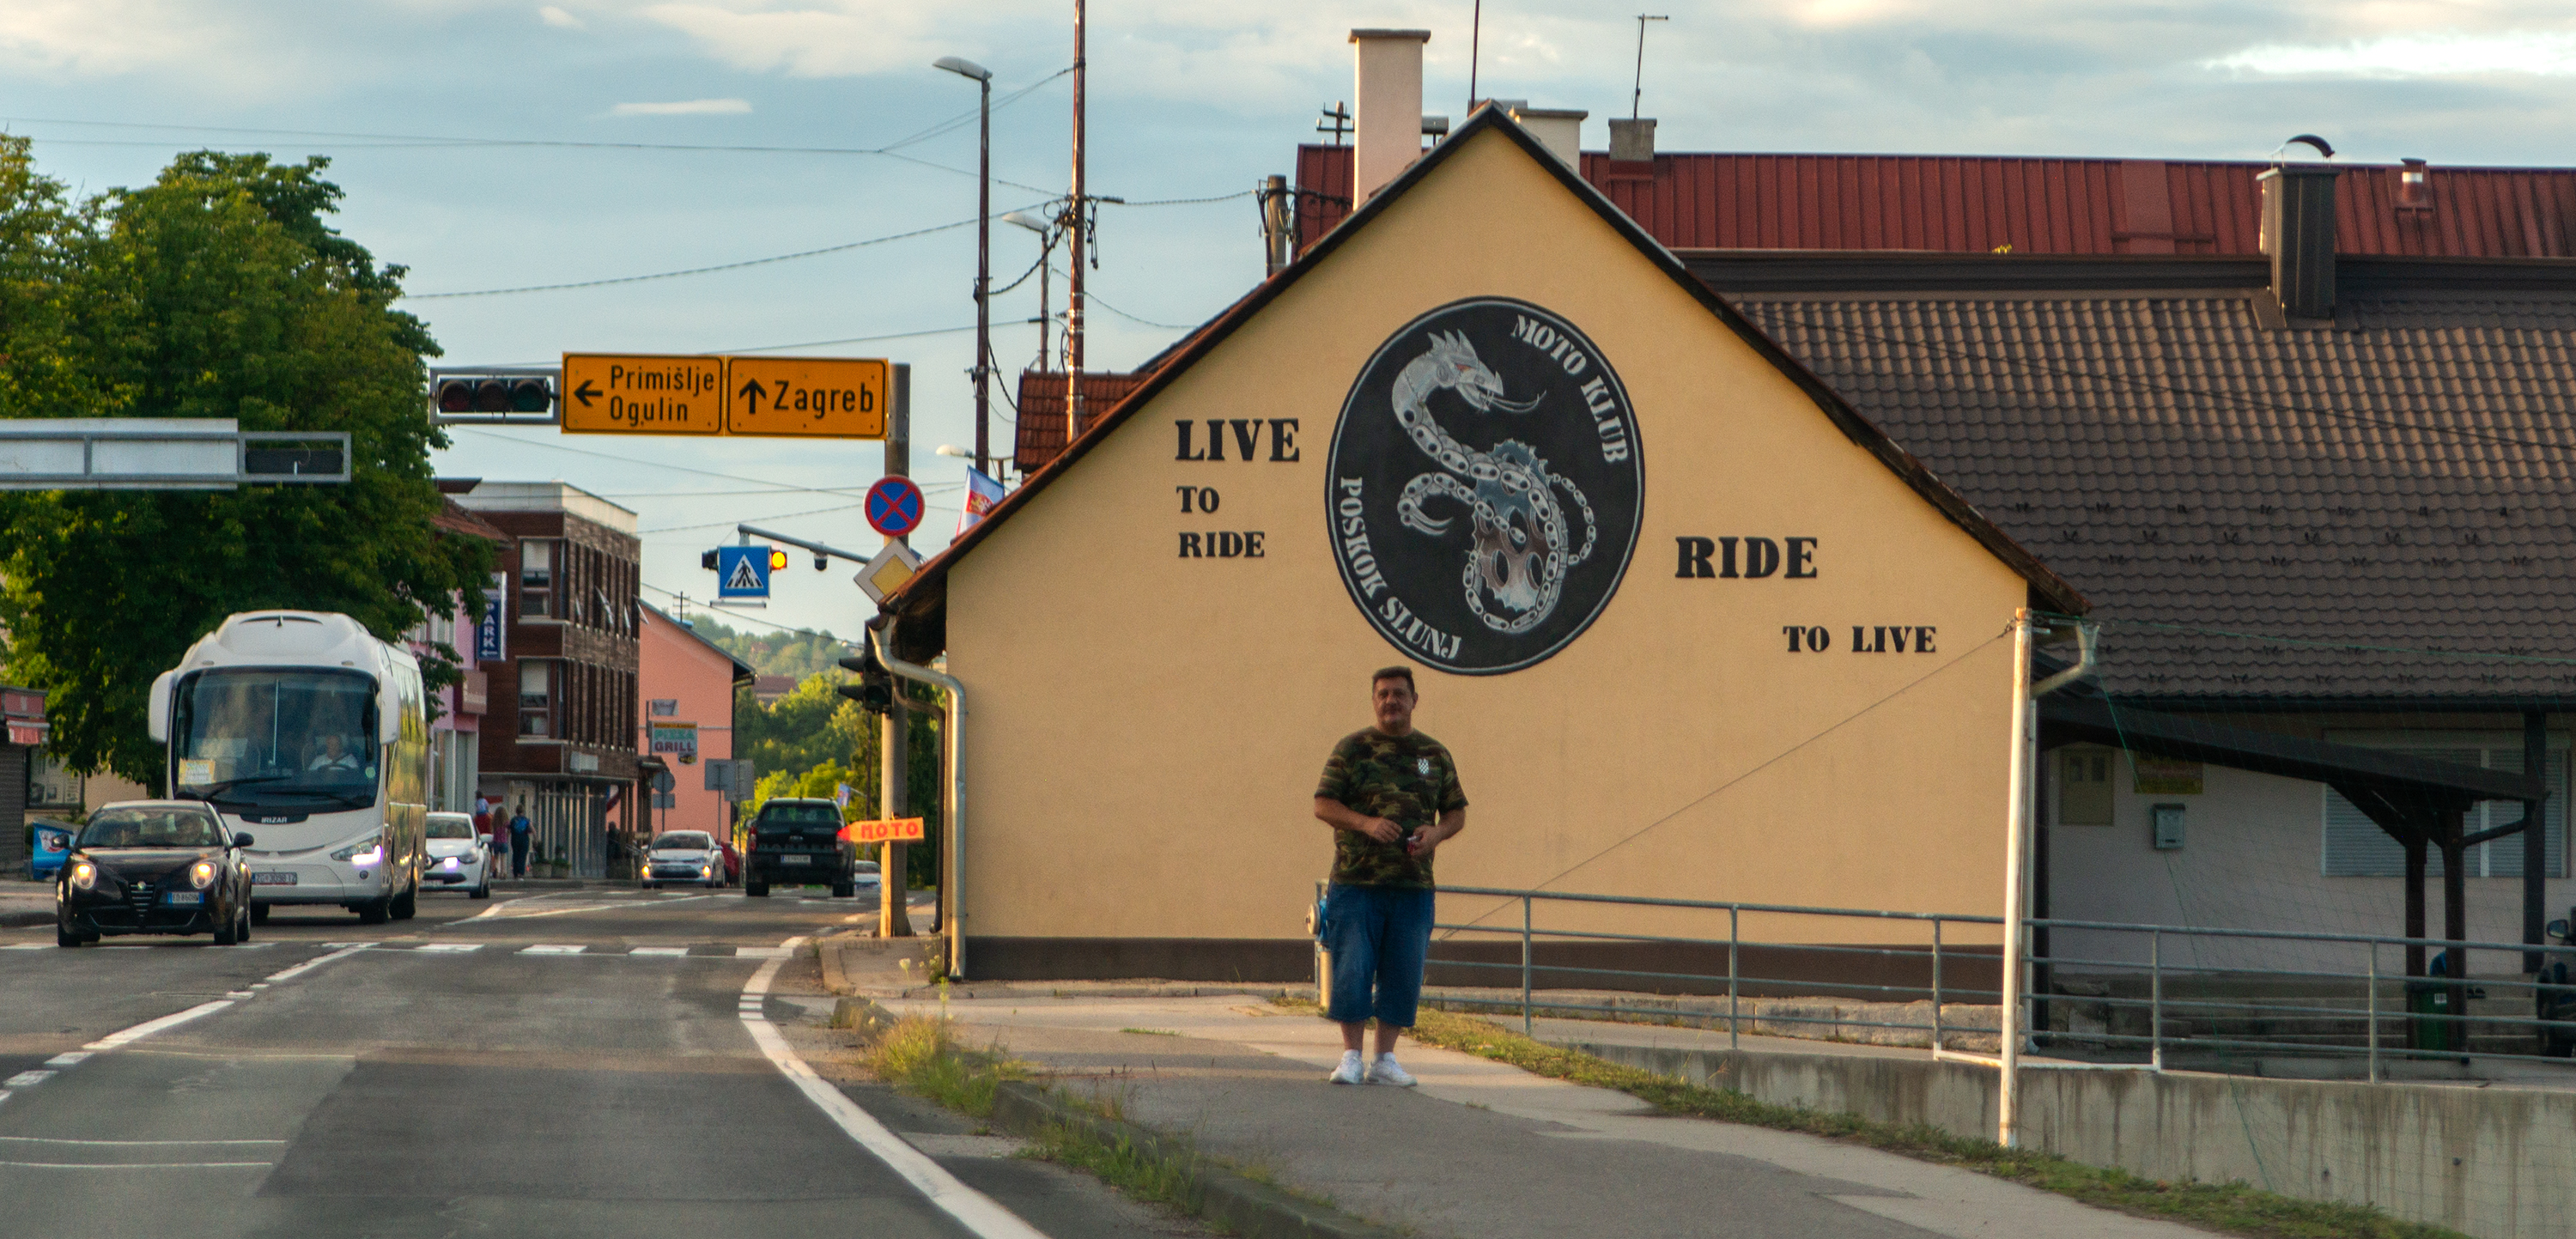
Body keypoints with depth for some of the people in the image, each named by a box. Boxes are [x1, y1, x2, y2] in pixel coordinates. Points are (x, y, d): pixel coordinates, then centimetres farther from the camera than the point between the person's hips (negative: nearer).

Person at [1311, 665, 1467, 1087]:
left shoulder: (1434, 755, 12)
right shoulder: (1352, 749, 3)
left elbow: (1457, 811, 16)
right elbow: (1323, 804, -1)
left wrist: (1437, 833, -6)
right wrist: (1364, 823, -18)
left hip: (1413, 886, 3)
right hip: (1356, 880, -3)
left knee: (1402, 976, 3)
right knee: (1352, 973, -5)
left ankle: (1385, 1060, 12)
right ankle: (1351, 1057, 5)